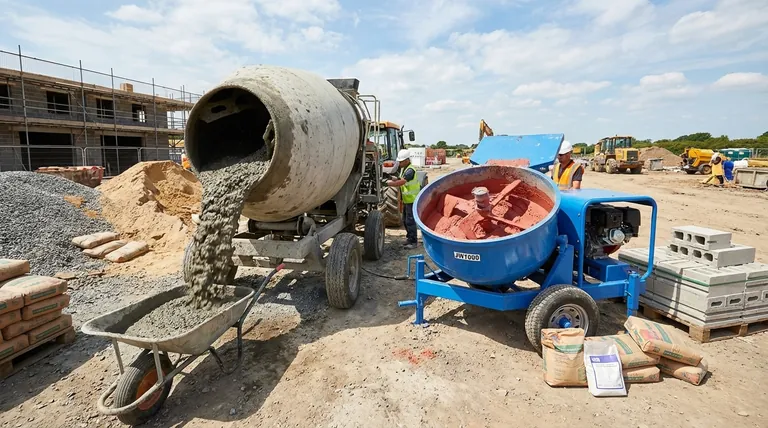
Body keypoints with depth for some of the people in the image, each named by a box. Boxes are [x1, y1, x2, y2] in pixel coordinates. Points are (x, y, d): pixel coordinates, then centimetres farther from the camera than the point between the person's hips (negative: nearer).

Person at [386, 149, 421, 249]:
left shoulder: (410, 170, -21)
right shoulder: (403, 169, 10)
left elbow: (401, 182, -31)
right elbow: (400, 179, 17)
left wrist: (390, 183, -22)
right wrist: (393, 180, -3)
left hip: (412, 199, -10)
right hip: (406, 199, 10)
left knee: (410, 221, -7)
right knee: (405, 220, 17)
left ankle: (413, 242, 1)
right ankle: (409, 238, 31)